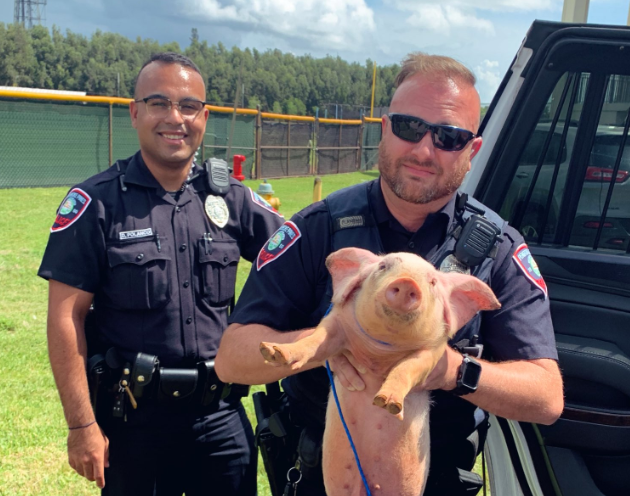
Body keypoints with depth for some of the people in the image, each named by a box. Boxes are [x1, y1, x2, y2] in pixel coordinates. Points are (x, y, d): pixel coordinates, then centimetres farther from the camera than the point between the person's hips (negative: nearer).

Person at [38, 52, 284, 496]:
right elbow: (66, 318, -9)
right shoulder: (96, 203, -8)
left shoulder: (230, 198, 1)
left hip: (221, 414, 3)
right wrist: (82, 424, -11)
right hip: (132, 420, -2)